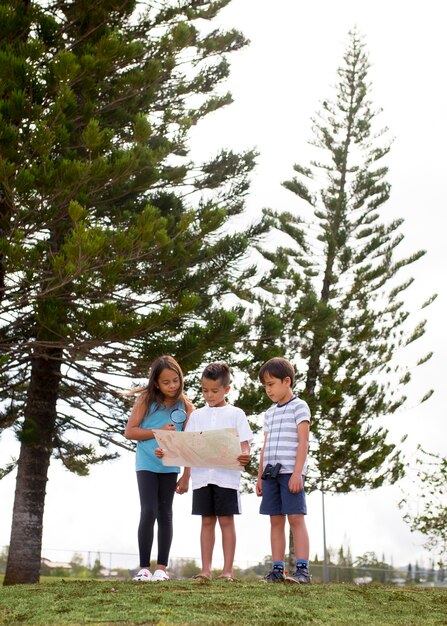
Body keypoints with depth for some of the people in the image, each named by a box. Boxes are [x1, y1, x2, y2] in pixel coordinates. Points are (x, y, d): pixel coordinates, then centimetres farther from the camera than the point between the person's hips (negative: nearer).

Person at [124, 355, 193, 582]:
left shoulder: (184, 403, 1)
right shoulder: (146, 399, -5)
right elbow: (129, 431, -7)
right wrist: (158, 431, -17)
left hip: (170, 466, 3)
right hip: (147, 464, -3)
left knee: (165, 514, 7)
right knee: (149, 512, -11)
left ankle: (162, 567, 12)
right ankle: (144, 567, -2)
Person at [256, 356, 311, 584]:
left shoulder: (299, 407, 0)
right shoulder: (270, 413, 20)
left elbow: (303, 441, -8)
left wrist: (297, 472, -16)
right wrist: (260, 475, 15)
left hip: (291, 472, -6)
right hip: (271, 473, 7)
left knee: (296, 518, -9)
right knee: (275, 520, 5)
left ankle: (302, 568, -10)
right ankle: (278, 569, 6)